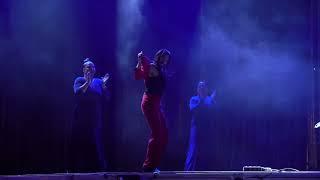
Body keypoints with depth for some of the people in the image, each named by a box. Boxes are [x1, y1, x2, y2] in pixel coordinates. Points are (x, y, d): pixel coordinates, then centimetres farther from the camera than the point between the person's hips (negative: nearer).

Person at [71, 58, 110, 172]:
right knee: (81, 141, -8)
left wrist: (104, 84, -7)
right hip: (82, 118, -3)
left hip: (95, 118, 3)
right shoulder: (79, 80, 4)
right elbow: (77, 93, -16)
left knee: (95, 142, 0)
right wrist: (87, 82, -23)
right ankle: (80, 167, -5)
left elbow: (107, 98, 5)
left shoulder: (98, 82, 13)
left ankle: (98, 167, 3)